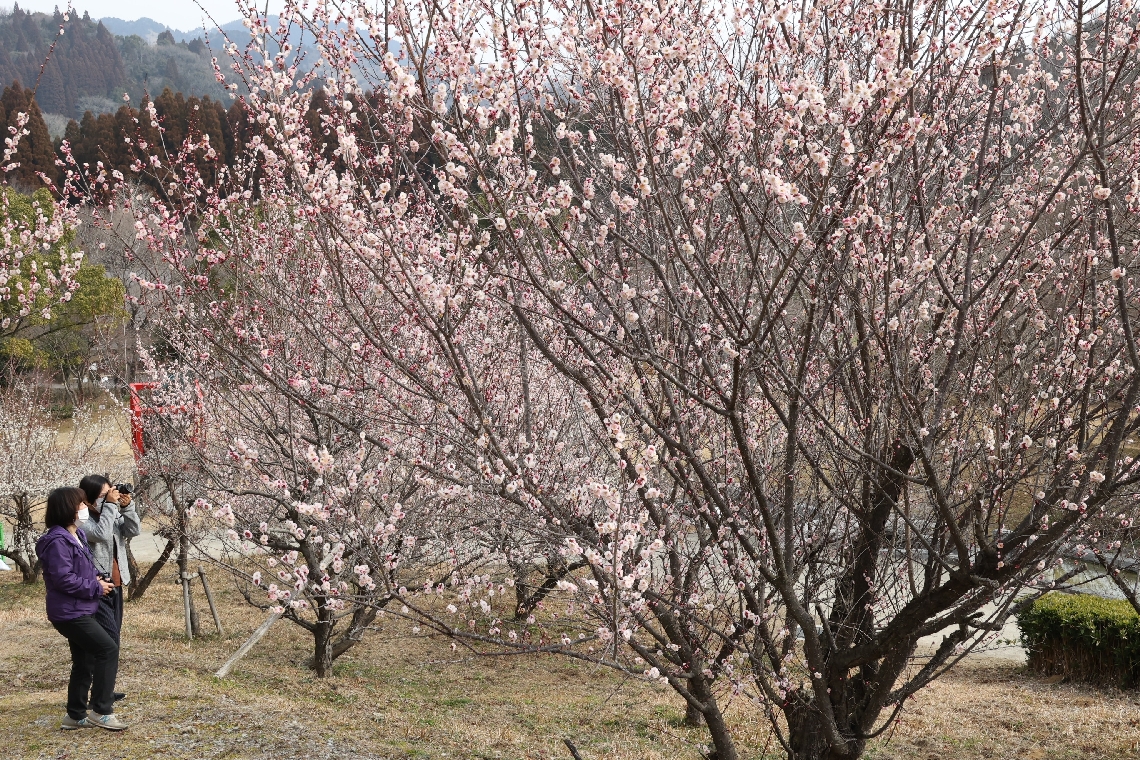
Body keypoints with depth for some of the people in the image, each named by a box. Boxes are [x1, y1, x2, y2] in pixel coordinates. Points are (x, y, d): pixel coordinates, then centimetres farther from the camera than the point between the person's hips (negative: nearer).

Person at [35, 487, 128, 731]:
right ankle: (101, 710, -6)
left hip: (79, 610, 10)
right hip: (69, 612, -10)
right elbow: (63, 578, -24)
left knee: (84, 663, 14)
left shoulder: (76, 535, 12)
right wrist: (96, 588, -16)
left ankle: (75, 715, 23)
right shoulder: (58, 541, -20)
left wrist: (98, 579, 2)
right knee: (108, 649, -12)